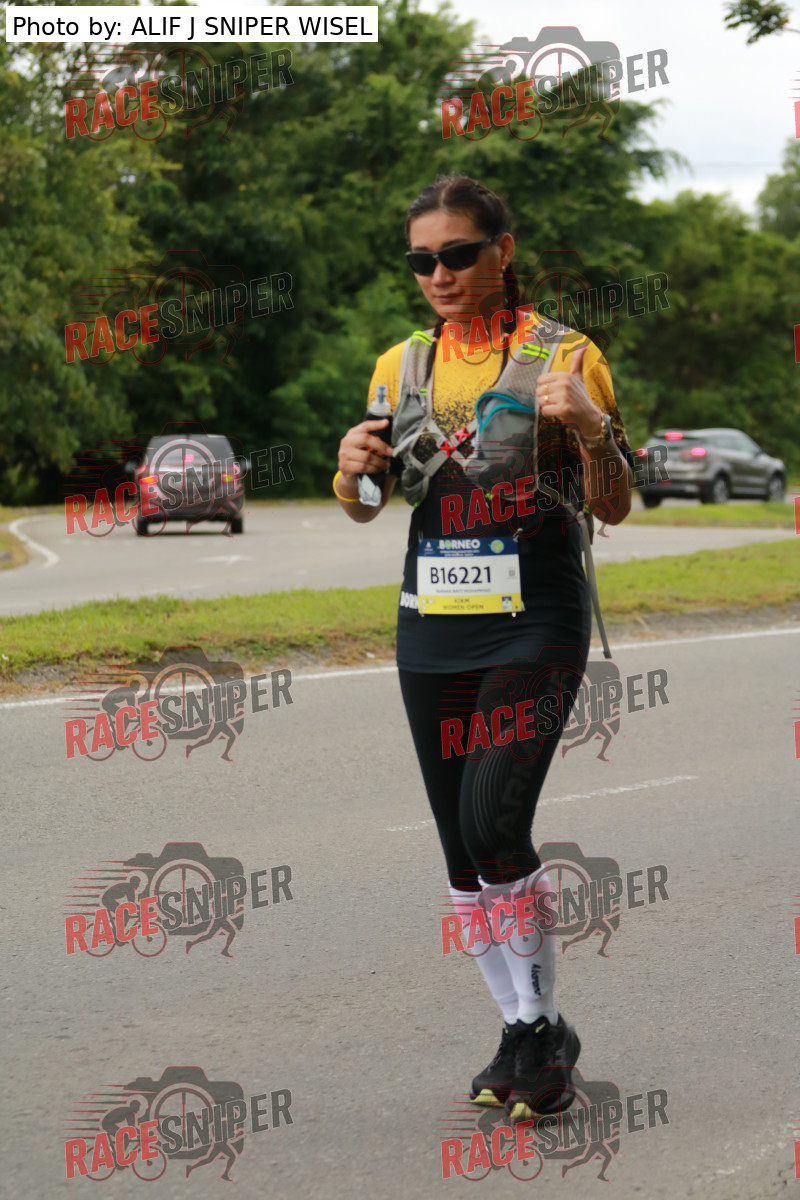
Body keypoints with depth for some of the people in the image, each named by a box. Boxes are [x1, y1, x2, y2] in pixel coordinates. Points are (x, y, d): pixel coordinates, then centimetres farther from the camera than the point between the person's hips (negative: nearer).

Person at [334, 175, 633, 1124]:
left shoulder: (563, 354, -3)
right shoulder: (401, 365, 10)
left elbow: (614, 508, -3)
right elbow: (365, 508, 16)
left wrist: (587, 427, -22)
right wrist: (353, 472, -8)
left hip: (535, 624, -5)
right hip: (433, 628, 5)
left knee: (492, 822, -19)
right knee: (464, 851, 6)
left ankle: (545, 1024, -2)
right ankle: (521, 1030, 20)